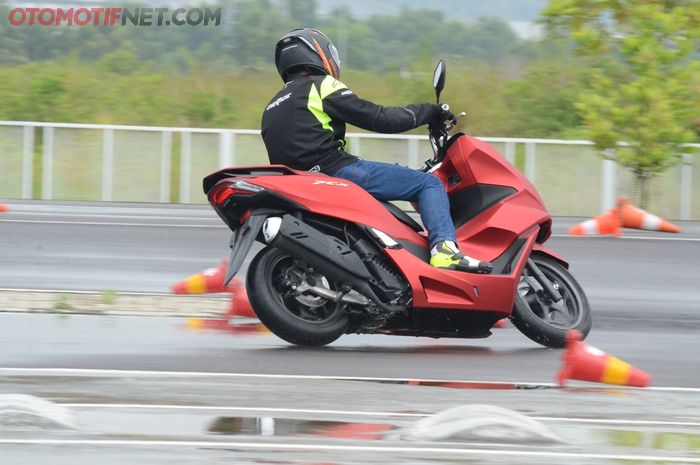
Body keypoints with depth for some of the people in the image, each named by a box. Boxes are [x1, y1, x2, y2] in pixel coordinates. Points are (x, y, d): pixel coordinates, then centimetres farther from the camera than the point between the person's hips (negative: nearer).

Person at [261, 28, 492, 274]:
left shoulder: (272, 108, 24)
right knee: (429, 184, -6)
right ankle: (445, 249, -27)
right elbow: (376, 118, -6)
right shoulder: (320, 86, 0)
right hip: (335, 169, -8)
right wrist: (428, 112, 5)